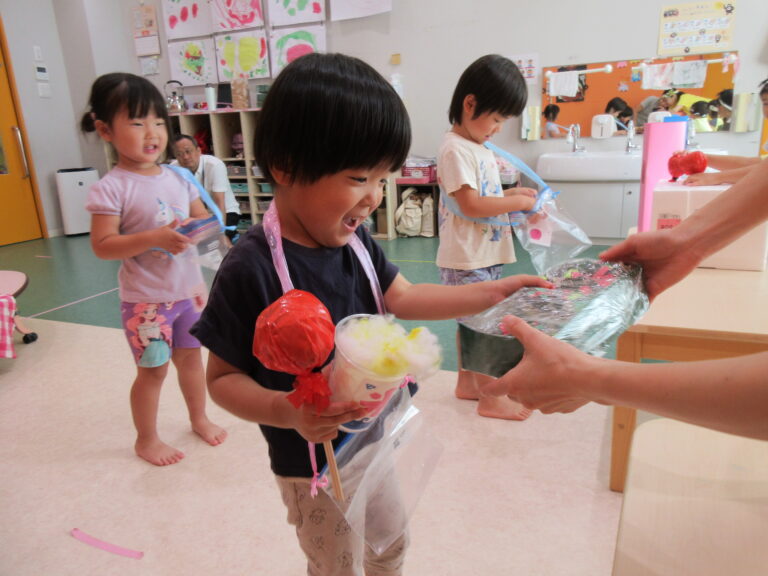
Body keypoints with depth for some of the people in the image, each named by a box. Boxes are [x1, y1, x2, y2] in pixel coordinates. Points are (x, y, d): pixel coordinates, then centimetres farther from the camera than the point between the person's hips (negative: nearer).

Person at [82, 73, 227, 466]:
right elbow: (102, 246, -19)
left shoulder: (178, 178, 2)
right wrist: (154, 238, -31)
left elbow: (201, 216, 13)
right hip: (146, 299, -5)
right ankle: (146, 439, 30)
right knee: (153, 369, 8)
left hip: (188, 288, 5)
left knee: (190, 356, 18)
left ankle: (199, 419, 40)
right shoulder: (112, 188, -15)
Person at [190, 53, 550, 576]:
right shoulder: (251, 267, -28)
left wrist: (494, 292, -5)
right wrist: (286, 411, -38)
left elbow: (404, 298, 0)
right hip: (315, 466, -6)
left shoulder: (352, 238, -8)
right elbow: (222, 376, -21)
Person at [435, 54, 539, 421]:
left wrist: (512, 195, 4)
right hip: (467, 260, -9)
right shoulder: (455, 149, -16)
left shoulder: (478, 147, 13)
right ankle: (491, 400, 15)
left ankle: (467, 383, 34)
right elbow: (470, 204, -23)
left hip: (485, 256, 10)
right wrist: (518, 202, -14)